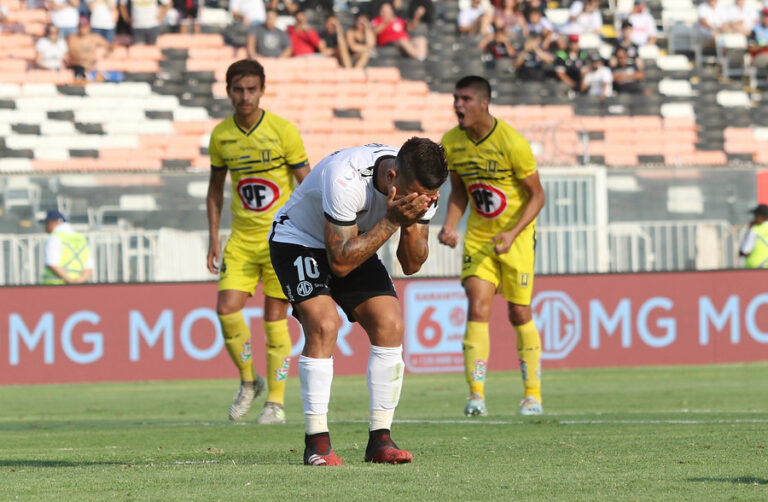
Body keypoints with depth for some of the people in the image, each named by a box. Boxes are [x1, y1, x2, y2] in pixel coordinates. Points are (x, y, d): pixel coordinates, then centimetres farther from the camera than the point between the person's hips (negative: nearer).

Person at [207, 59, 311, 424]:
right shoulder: (221, 135, 2)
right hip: (242, 239, 3)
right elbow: (216, 186, 14)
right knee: (227, 309, -11)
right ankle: (249, 381, 11)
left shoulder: (283, 131, -10)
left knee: (274, 318, -3)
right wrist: (213, 237, 8)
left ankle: (276, 401, 7)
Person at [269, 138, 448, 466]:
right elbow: (340, 263, -34)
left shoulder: (422, 185, -19)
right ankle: (316, 442, -20)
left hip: (356, 243, 6)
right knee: (323, 325, -25)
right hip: (298, 240, -6)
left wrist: (411, 226, -32)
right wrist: (391, 221, -40)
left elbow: (411, 265, -12)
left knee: (390, 325, -11)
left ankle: (380, 440, -6)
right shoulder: (345, 178, -39)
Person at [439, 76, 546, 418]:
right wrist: (450, 225, -8)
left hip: (516, 234, -3)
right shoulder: (451, 143, -4)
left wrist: (512, 233, -23)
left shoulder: (512, 143, -19)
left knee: (519, 314, 1)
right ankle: (476, 396, -16)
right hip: (478, 235, 3)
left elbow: (537, 195, -12)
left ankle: (533, 395, 14)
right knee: (477, 307, -12)